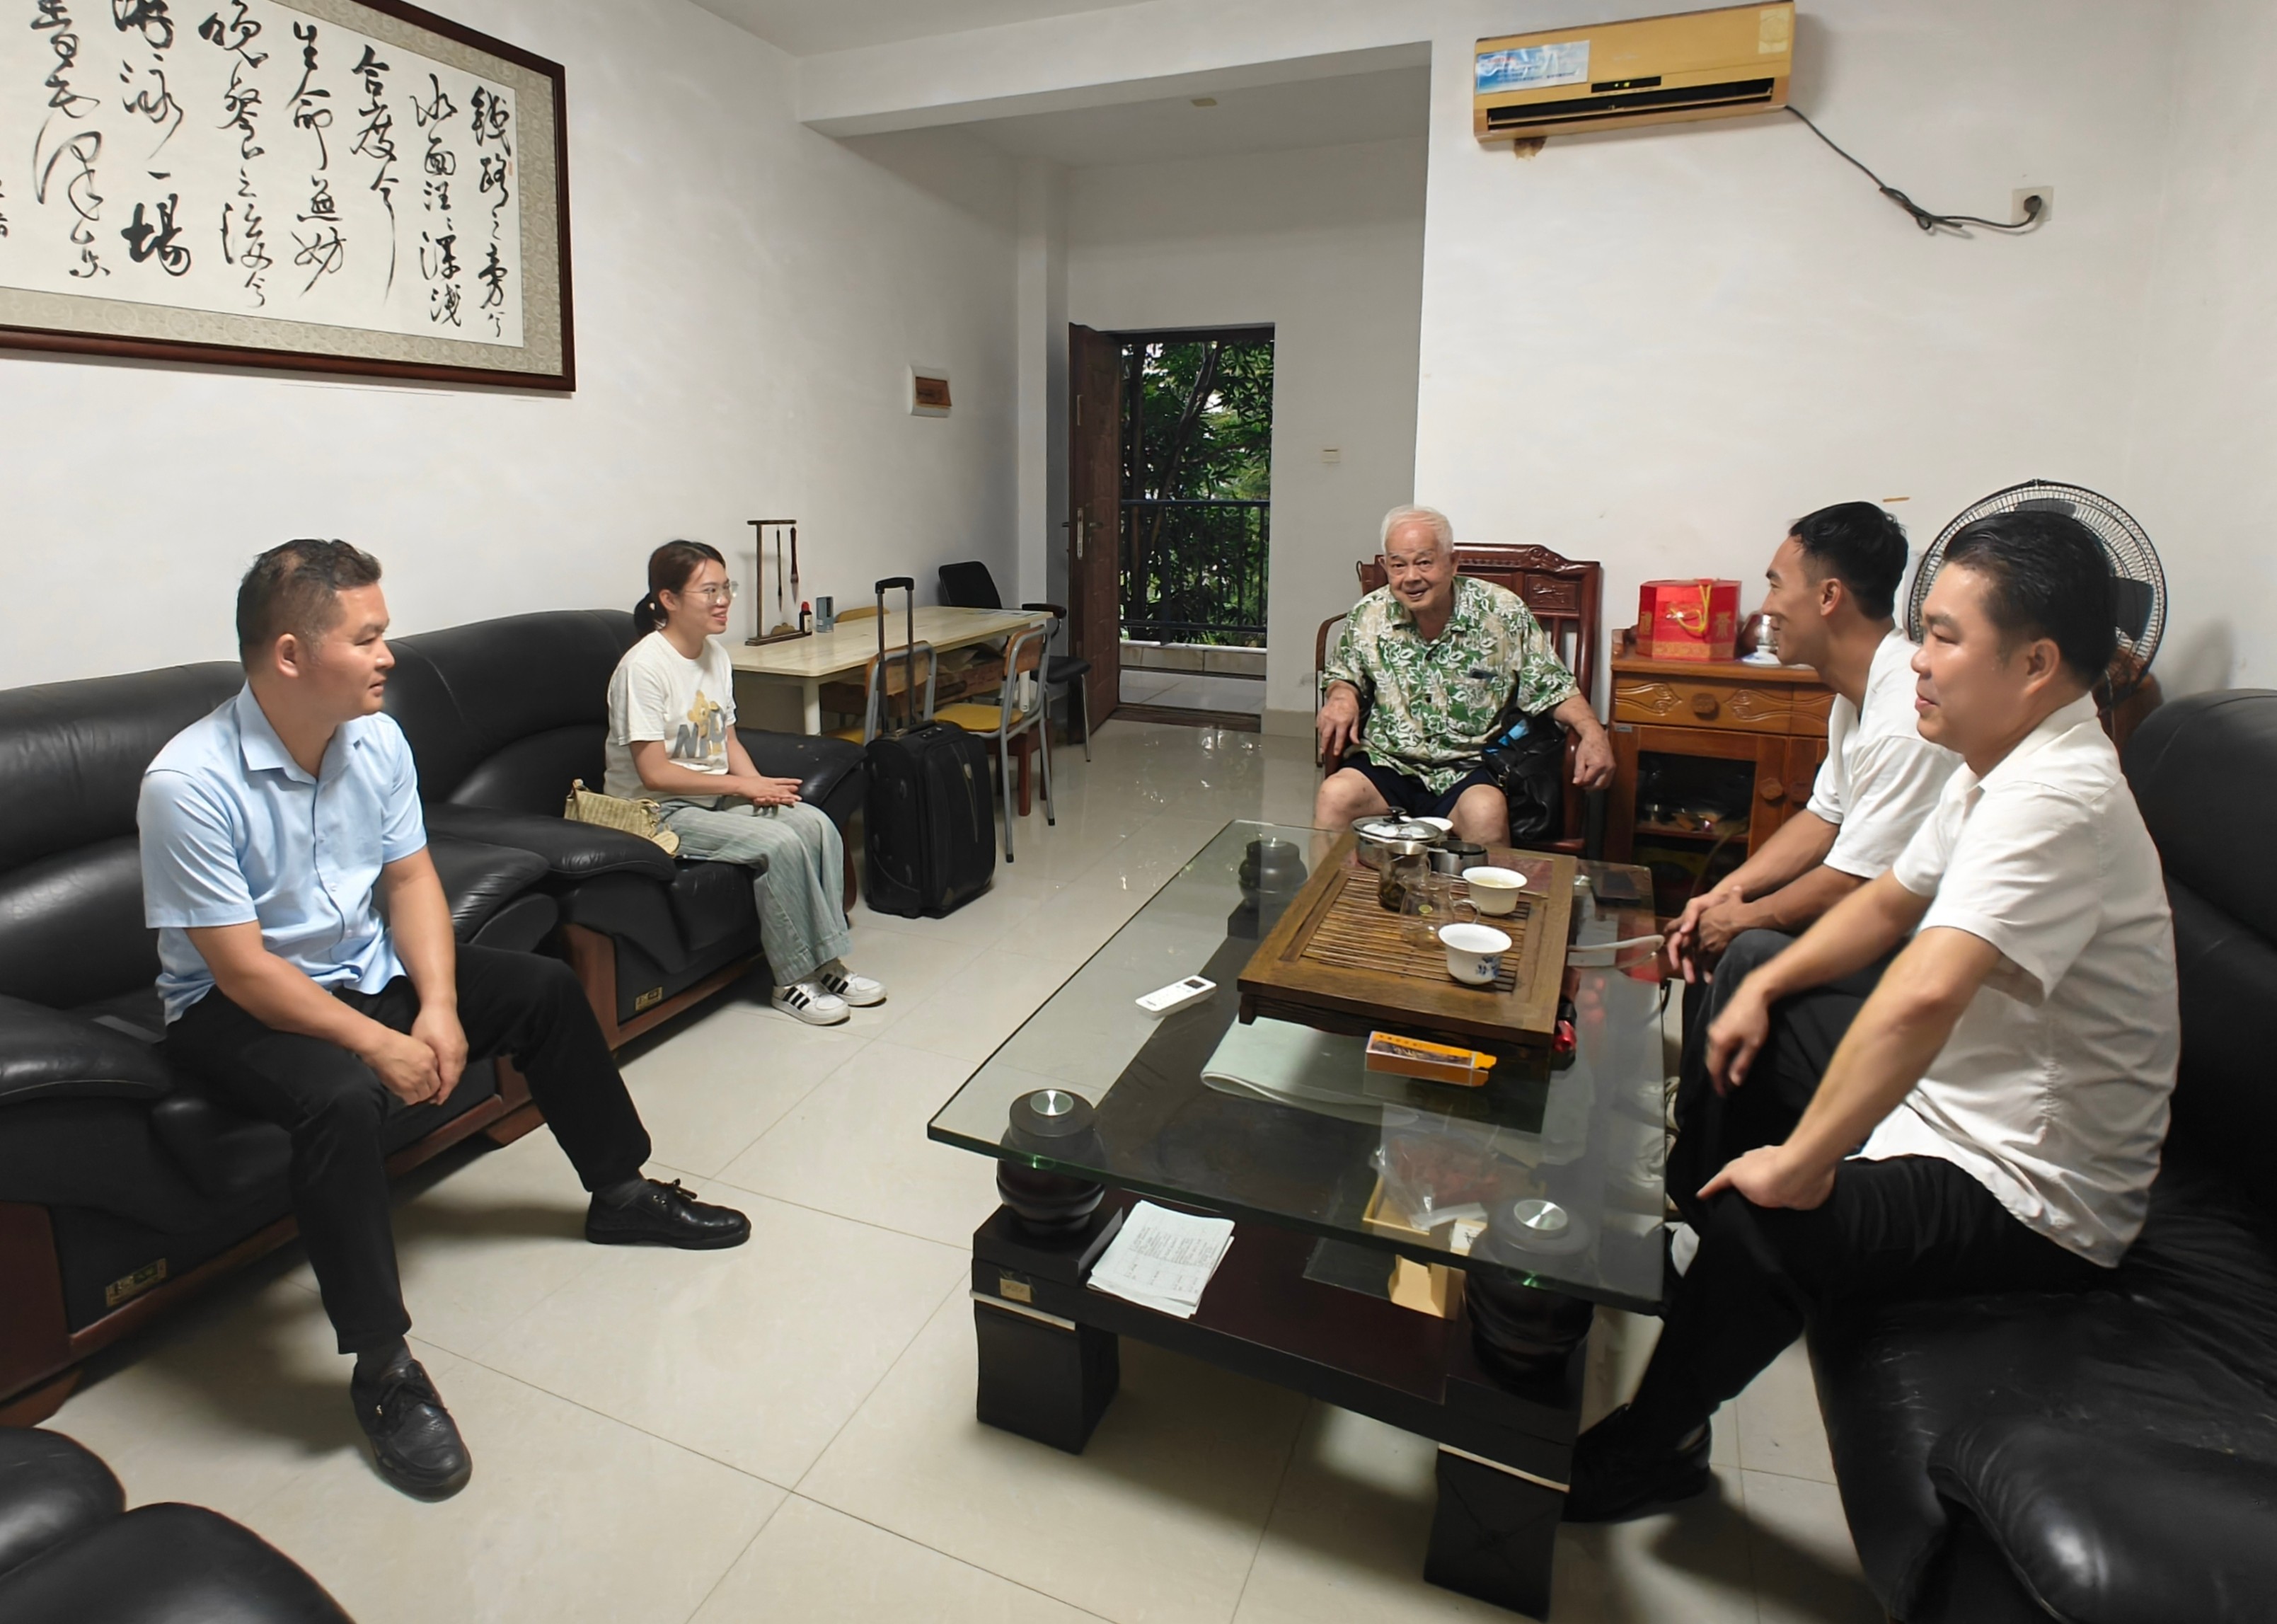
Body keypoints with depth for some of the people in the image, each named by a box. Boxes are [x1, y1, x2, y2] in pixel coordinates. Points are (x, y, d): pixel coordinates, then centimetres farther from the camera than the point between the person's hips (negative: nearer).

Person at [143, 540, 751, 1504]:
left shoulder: (376, 739, -6)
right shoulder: (190, 784, -26)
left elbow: (410, 877, -3)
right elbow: (241, 965, -26)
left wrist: (436, 1006, -16)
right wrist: (378, 1043, -27)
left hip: (368, 967, 7)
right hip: (237, 1007, -7)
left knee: (544, 988, 1)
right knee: (344, 1097, -35)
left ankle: (621, 1193, 18)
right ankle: (381, 1368, -20)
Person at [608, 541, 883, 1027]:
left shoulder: (715, 655, 7)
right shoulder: (643, 667, -18)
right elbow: (654, 772, -20)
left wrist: (761, 784, -9)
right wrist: (745, 787, -19)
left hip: (716, 797, 8)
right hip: (658, 811, -7)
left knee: (816, 824, -15)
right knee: (777, 842, -27)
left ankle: (824, 961, -7)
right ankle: (793, 980, -12)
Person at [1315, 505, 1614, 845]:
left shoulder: (1503, 613, -3)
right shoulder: (1369, 616, 2)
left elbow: (1553, 687, 3)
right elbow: (1343, 675, 18)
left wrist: (1592, 732, -14)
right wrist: (1342, 696, -6)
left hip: (1471, 769, -1)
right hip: (1387, 763, 1)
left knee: (1486, 813, -34)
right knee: (1333, 797, -29)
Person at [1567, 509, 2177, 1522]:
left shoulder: (2058, 801, -31)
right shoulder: (2005, 767, 2)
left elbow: (1923, 998, -44)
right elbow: (1891, 901, 14)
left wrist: (1801, 1164, -36)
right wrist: (1764, 985, 1)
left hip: (2031, 1200, -10)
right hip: (1958, 1101, 10)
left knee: (1764, 1224, -26)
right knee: (1738, 1034, 17)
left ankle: (1652, 1449, 1)